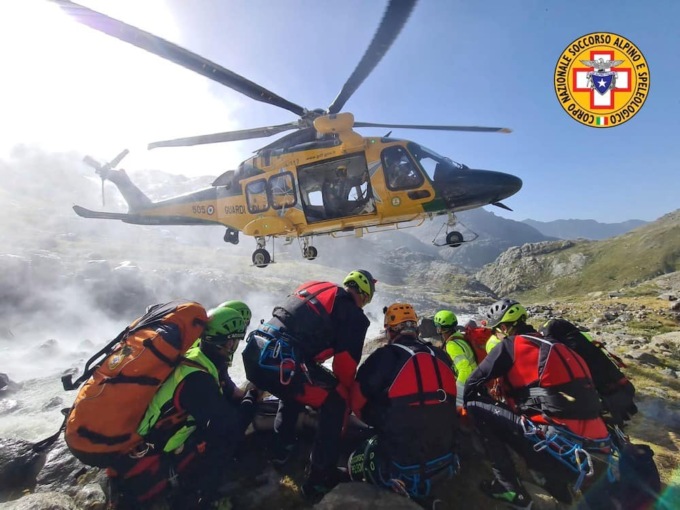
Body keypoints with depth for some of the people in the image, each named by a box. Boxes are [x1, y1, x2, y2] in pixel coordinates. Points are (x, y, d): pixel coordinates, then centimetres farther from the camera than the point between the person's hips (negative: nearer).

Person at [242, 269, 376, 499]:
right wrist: (346, 393, 24)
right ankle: (320, 478, 23)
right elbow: (346, 365, 2)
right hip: (281, 364, -8)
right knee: (335, 403, 13)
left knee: (294, 389, 36)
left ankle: (281, 449, 45)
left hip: (253, 353, 8)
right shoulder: (354, 316, 3)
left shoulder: (313, 286, 23)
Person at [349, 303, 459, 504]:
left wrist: (380, 421, 14)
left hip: (402, 465, -5)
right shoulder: (441, 357, 1)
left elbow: (358, 402, -3)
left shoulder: (384, 356, -13)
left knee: (356, 461, 17)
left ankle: (401, 487, 2)